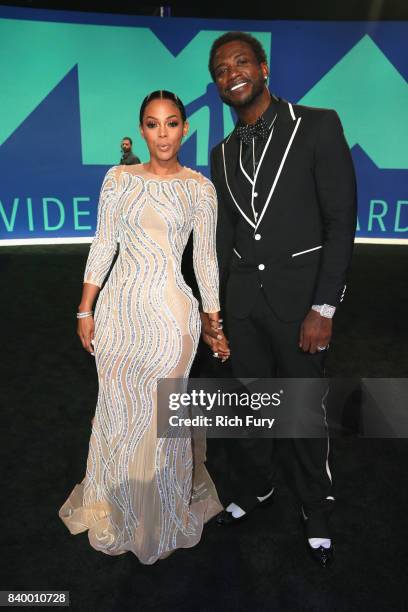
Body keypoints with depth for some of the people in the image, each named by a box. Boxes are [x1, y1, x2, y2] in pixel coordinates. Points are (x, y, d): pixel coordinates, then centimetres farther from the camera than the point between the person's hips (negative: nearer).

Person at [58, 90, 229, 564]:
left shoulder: (200, 187, 1)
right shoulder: (119, 179, 4)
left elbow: (205, 259, 3)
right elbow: (102, 245, 5)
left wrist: (215, 323, 4)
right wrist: (85, 310, 3)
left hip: (171, 312, -2)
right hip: (119, 307, 2)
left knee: (160, 414, 8)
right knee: (118, 409, 15)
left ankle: (163, 512, 36)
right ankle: (116, 508, 42)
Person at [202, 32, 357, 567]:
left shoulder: (318, 126, -5)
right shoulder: (223, 153, 11)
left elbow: (342, 222, -9)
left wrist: (324, 307, -14)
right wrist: (210, 303, 12)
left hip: (299, 296, -4)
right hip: (243, 298, 5)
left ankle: (316, 509, 32)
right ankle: (255, 486, 40)